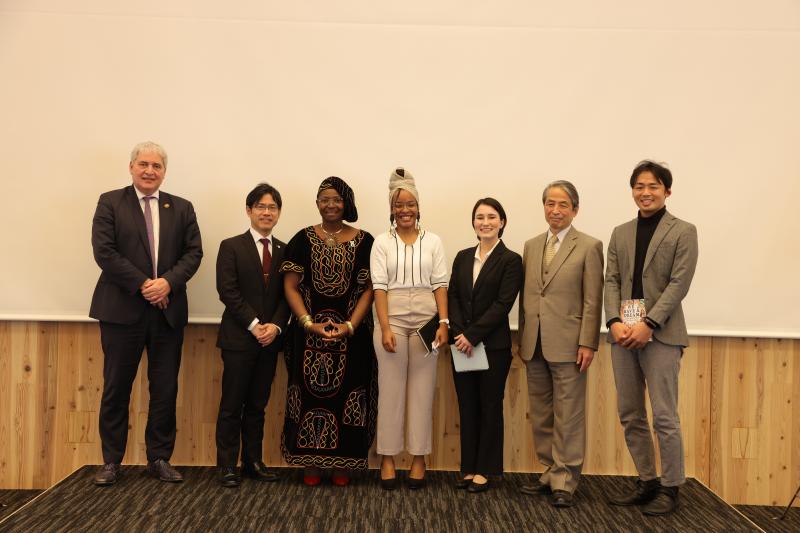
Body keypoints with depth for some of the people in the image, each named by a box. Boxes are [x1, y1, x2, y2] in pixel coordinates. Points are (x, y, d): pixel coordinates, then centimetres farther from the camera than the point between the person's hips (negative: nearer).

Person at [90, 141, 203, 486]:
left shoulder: (181, 208, 11)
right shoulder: (110, 203, 3)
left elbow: (194, 252, 4)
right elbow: (104, 251, -7)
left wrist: (168, 282, -12)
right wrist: (142, 284, -13)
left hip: (168, 311, 3)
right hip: (122, 310, -2)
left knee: (165, 390, 6)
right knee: (116, 389, 5)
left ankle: (159, 458, 17)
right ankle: (111, 461, 16)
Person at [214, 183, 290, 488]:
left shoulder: (285, 251, 11)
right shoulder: (231, 247, 0)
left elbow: (287, 294, 6)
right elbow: (228, 291, -8)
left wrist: (276, 326, -10)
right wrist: (254, 325, -14)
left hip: (270, 338, 4)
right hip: (239, 337, -3)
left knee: (257, 405, 10)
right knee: (232, 405, 1)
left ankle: (253, 462, 18)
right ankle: (227, 466, 8)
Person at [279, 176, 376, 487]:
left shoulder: (364, 242, 2)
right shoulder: (303, 239, 5)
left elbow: (369, 289, -1)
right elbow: (291, 287, 1)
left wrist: (349, 326, -13)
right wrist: (310, 324, -12)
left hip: (352, 334, 0)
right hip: (308, 334, 1)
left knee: (346, 396, 3)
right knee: (310, 395, 3)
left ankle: (341, 464, 14)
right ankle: (311, 464, 14)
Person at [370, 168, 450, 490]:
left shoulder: (433, 241, 8)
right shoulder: (382, 242, 4)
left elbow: (440, 284, 4)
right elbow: (379, 286, -2)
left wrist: (443, 323, -6)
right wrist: (385, 328, -11)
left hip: (426, 321, 1)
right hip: (392, 319, -1)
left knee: (422, 389, 5)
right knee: (391, 389, 3)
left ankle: (419, 458, 14)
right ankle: (387, 458, 12)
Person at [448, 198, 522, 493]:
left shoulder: (510, 260, -4)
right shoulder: (462, 257, 11)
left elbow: (502, 304, -12)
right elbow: (453, 297, 5)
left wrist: (473, 335, -16)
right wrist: (460, 334, -10)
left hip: (493, 345, -4)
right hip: (463, 344, 4)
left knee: (490, 407, 5)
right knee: (467, 407, 9)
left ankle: (484, 470, 15)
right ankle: (469, 467, 18)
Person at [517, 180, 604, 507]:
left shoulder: (589, 247, -2)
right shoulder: (531, 246, 13)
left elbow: (593, 301, -6)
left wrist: (588, 344, -12)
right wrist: (522, 339, 12)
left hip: (567, 345, -5)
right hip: (534, 346, 5)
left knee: (568, 417, 1)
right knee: (541, 416, 11)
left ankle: (564, 481, 9)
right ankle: (550, 473, 22)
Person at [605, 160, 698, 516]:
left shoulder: (683, 231, 2)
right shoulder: (620, 233, 15)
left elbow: (679, 283, -7)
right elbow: (612, 281, 8)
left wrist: (648, 324, -16)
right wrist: (615, 322, -8)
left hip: (660, 334, -5)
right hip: (623, 333, 5)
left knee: (664, 417, -2)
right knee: (630, 415, 9)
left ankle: (670, 488, 12)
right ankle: (647, 482, 23)